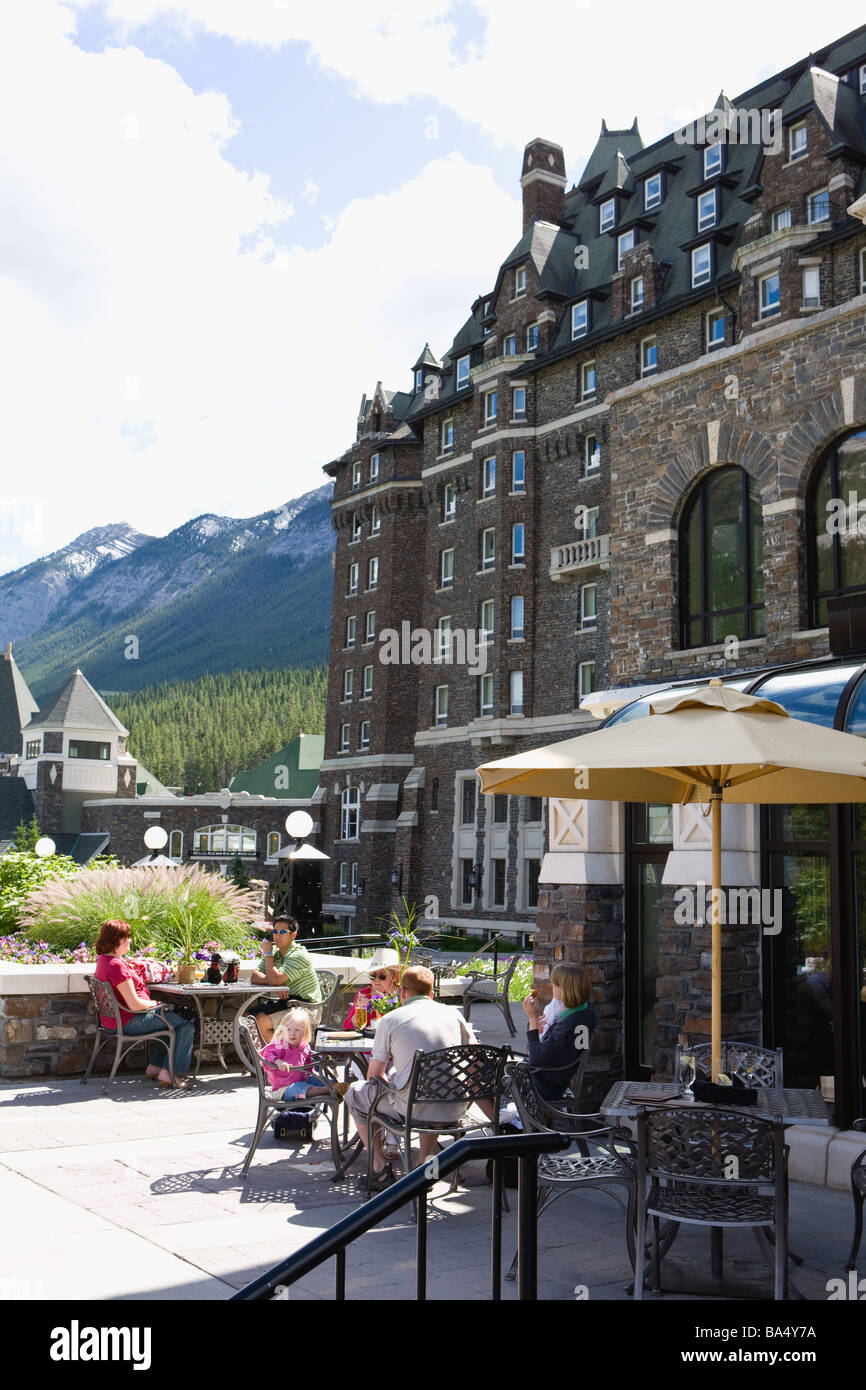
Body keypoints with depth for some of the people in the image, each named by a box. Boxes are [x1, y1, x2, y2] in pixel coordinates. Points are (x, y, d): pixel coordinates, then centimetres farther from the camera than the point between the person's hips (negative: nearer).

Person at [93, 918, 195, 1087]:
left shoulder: (103, 960, 8)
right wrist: (154, 1003, -8)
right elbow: (134, 1004, -27)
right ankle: (171, 1074, 0)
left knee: (172, 1016, 29)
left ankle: (155, 1066, 28)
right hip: (128, 1021, -11)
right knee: (187, 1024, -4)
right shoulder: (116, 966, -26)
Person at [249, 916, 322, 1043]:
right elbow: (254, 977, 0)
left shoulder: (299, 956, -17)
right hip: (287, 1002, 8)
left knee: (262, 1020, -23)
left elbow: (275, 979, -27)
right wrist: (275, 984, -19)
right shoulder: (275, 952, 9)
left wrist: (268, 954, -14)